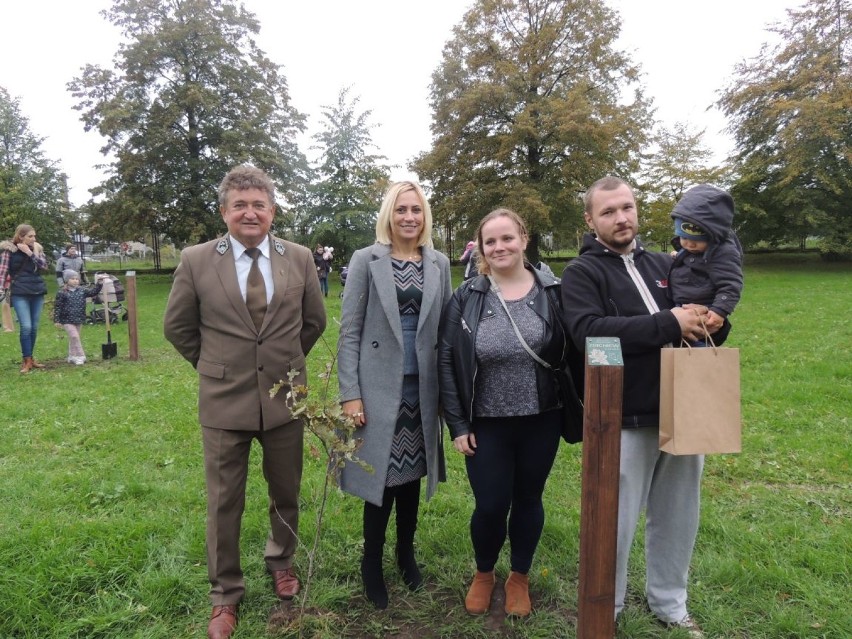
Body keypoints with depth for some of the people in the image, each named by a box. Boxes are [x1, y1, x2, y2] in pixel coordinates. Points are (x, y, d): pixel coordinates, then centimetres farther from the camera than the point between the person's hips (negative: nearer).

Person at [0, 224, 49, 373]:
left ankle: (29, 358, 19)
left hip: (37, 291, 4)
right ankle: (26, 360, -2)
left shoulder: (36, 248, 9)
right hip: (20, 293, -4)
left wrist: (30, 253, -12)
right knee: (26, 327, -11)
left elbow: (44, 265, -3)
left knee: (34, 327, 8)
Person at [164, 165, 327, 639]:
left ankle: (281, 561, 45)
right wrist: (214, 366, 7)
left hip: (284, 398, 2)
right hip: (224, 400, -1)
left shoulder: (300, 258, -2)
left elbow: (315, 321, 10)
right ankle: (226, 595, 30)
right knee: (224, 502, 9)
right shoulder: (197, 260, -6)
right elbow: (177, 326, 5)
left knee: (287, 492, 17)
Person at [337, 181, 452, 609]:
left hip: (421, 387, 3)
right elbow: (349, 331, -5)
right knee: (382, 476, 4)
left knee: (411, 474, 15)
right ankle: (372, 562, 26)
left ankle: (406, 553, 35)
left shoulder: (439, 264, 6)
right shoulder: (366, 261, -3)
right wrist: (350, 394, -11)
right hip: (379, 386, -3)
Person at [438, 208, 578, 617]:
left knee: (528, 500, 15)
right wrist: (457, 424, -5)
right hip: (486, 425, -1)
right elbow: (445, 361, -3)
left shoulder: (553, 292, -4)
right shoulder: (466, 297, -5)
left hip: (541, 421, 1)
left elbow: (573, 353, 2)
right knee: (490, 507, 5)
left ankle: (519, 577, 40)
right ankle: (483, 573, 36)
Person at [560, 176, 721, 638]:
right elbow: (588, 331, -23)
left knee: (677, 517, 18)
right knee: (617, 523, 7)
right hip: (625, 420, -5)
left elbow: (697, 315, 22)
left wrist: (703, 321, -2)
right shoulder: (582, 272, -5)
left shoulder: (663, 265, 12)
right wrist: (668, 324, -22)